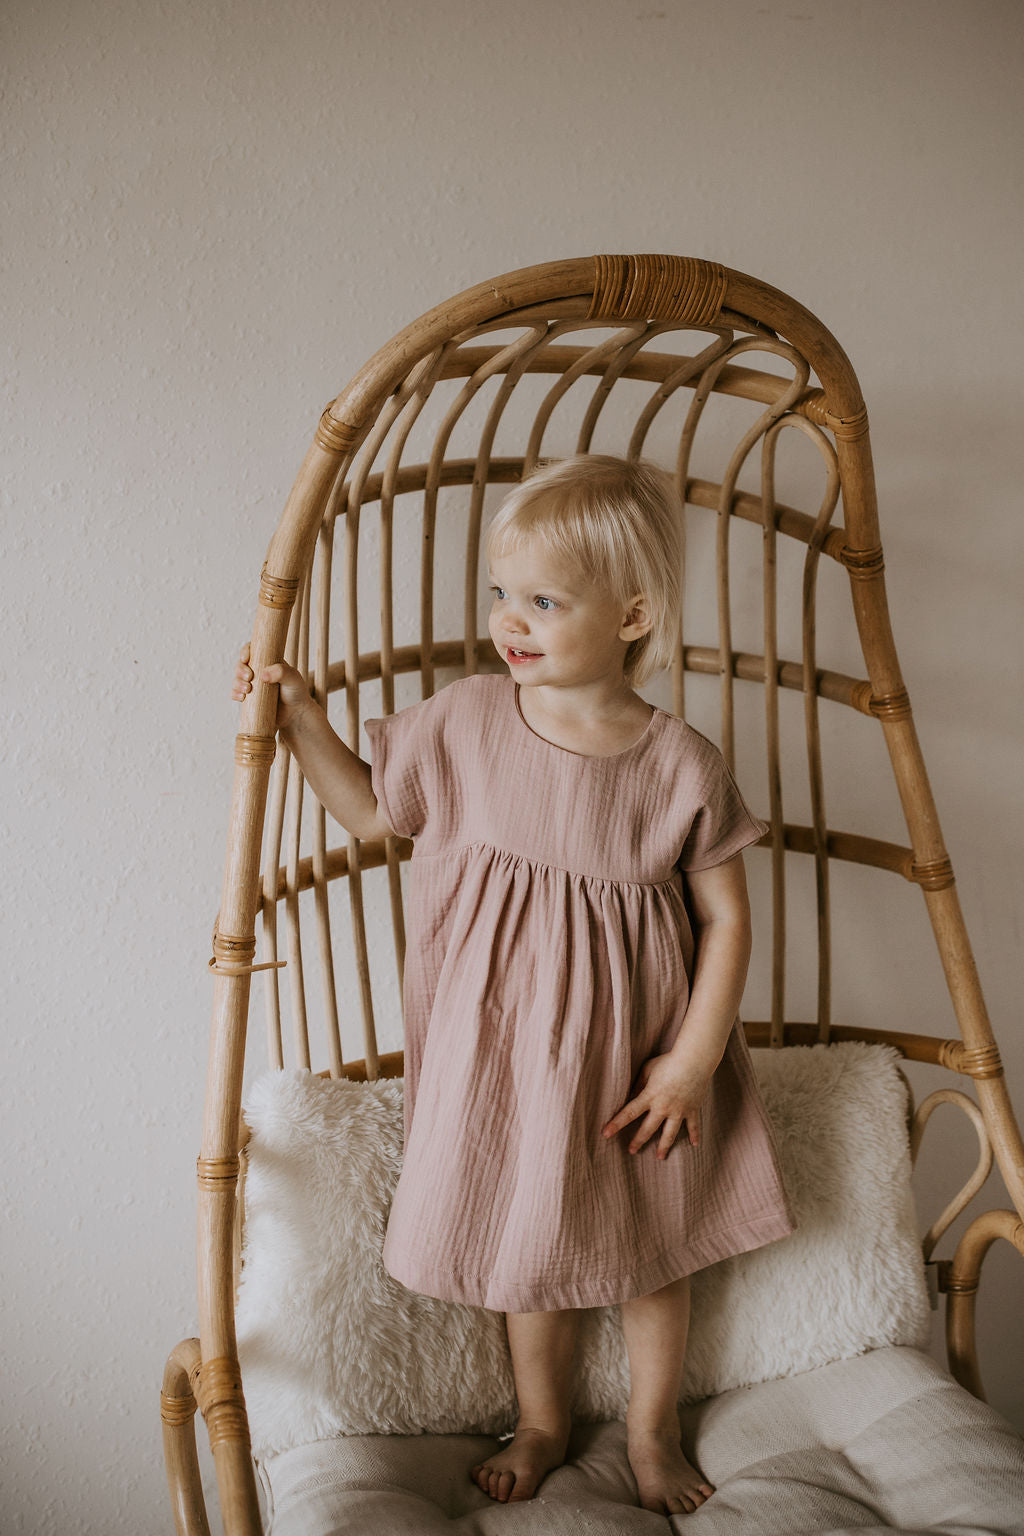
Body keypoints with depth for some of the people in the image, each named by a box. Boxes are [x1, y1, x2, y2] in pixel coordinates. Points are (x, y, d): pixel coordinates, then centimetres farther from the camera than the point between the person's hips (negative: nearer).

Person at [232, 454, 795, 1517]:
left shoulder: (680, 767, -16)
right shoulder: (463, 723, -11)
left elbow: (726, 918, -8)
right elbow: (373, 811, 4)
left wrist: (695, 1058, -11)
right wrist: (299, 717, -6)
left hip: (636, 1053, -1)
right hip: (506, 1050, 1)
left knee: (653, 1250, 18)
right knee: (528, 1245, 19)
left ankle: (652, 1432, 44)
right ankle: (541, 1423, 45)